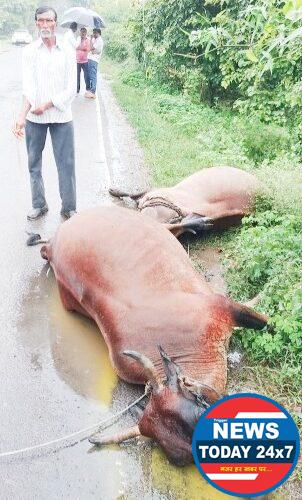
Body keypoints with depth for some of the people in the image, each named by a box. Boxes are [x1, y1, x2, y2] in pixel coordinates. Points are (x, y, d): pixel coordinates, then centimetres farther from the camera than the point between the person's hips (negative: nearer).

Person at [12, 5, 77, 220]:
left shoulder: (68, 52, 1)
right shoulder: (30, 51, 1)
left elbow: (71, 90, -4)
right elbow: (29, 88, -9)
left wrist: (46, 105, -12)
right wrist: (22, 117, -22)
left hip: (61, 116, -1)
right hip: (34, 118, 1)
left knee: (66, 163, 0)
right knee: (34, 163, 9)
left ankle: (69, 208, 12)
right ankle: (39, 204, 25)